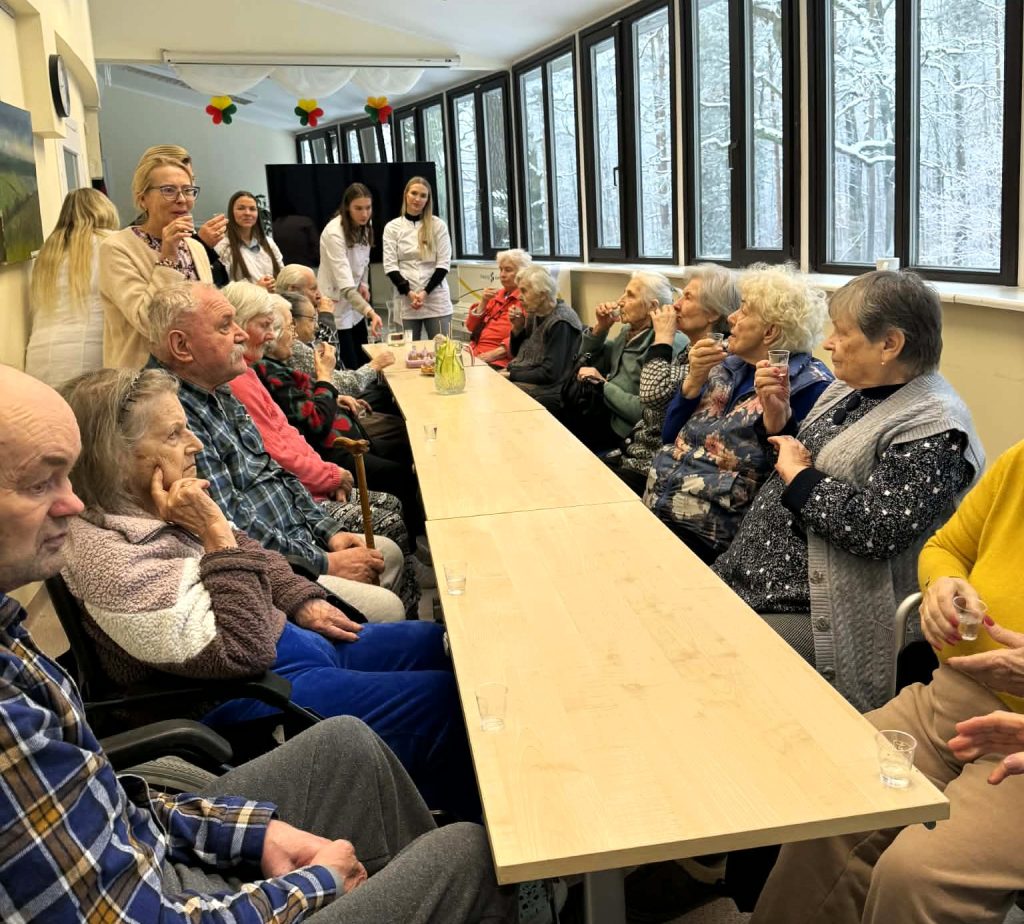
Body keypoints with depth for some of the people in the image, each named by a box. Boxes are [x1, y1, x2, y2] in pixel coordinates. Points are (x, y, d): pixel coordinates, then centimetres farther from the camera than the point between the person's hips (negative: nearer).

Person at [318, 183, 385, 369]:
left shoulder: (365, 225, -3)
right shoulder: (334, 233, -27)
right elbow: (345, 286, -37)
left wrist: (364, 284, 0)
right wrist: (371, 313, -49)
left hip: (354, 303, 8)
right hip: (335, 305, -8)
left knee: (363, 362, 9)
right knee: (348, 367, -8)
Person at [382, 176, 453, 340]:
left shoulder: (438, 225, 3)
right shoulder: (392, 227, 6)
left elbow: (444, 263, 0)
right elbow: (390, 265, 2)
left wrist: (426, 292, -11)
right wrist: (409, 292, -12)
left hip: (436, 299, -1)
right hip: (406, 301, 1)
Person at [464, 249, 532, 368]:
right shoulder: (497, 294, 21)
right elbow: (471, 327, 17)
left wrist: (494, 353, -22)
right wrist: (483, 302, 3)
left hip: (499, 360, -6)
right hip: (475, 353, 6)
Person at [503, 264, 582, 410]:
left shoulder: (560, 323, -17)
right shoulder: (535, 314, 8)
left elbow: (549, 374, -20)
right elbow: (517, 354, 17)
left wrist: (511, 375, -16)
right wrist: (517, 328, 0)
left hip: (545, 391, -8)